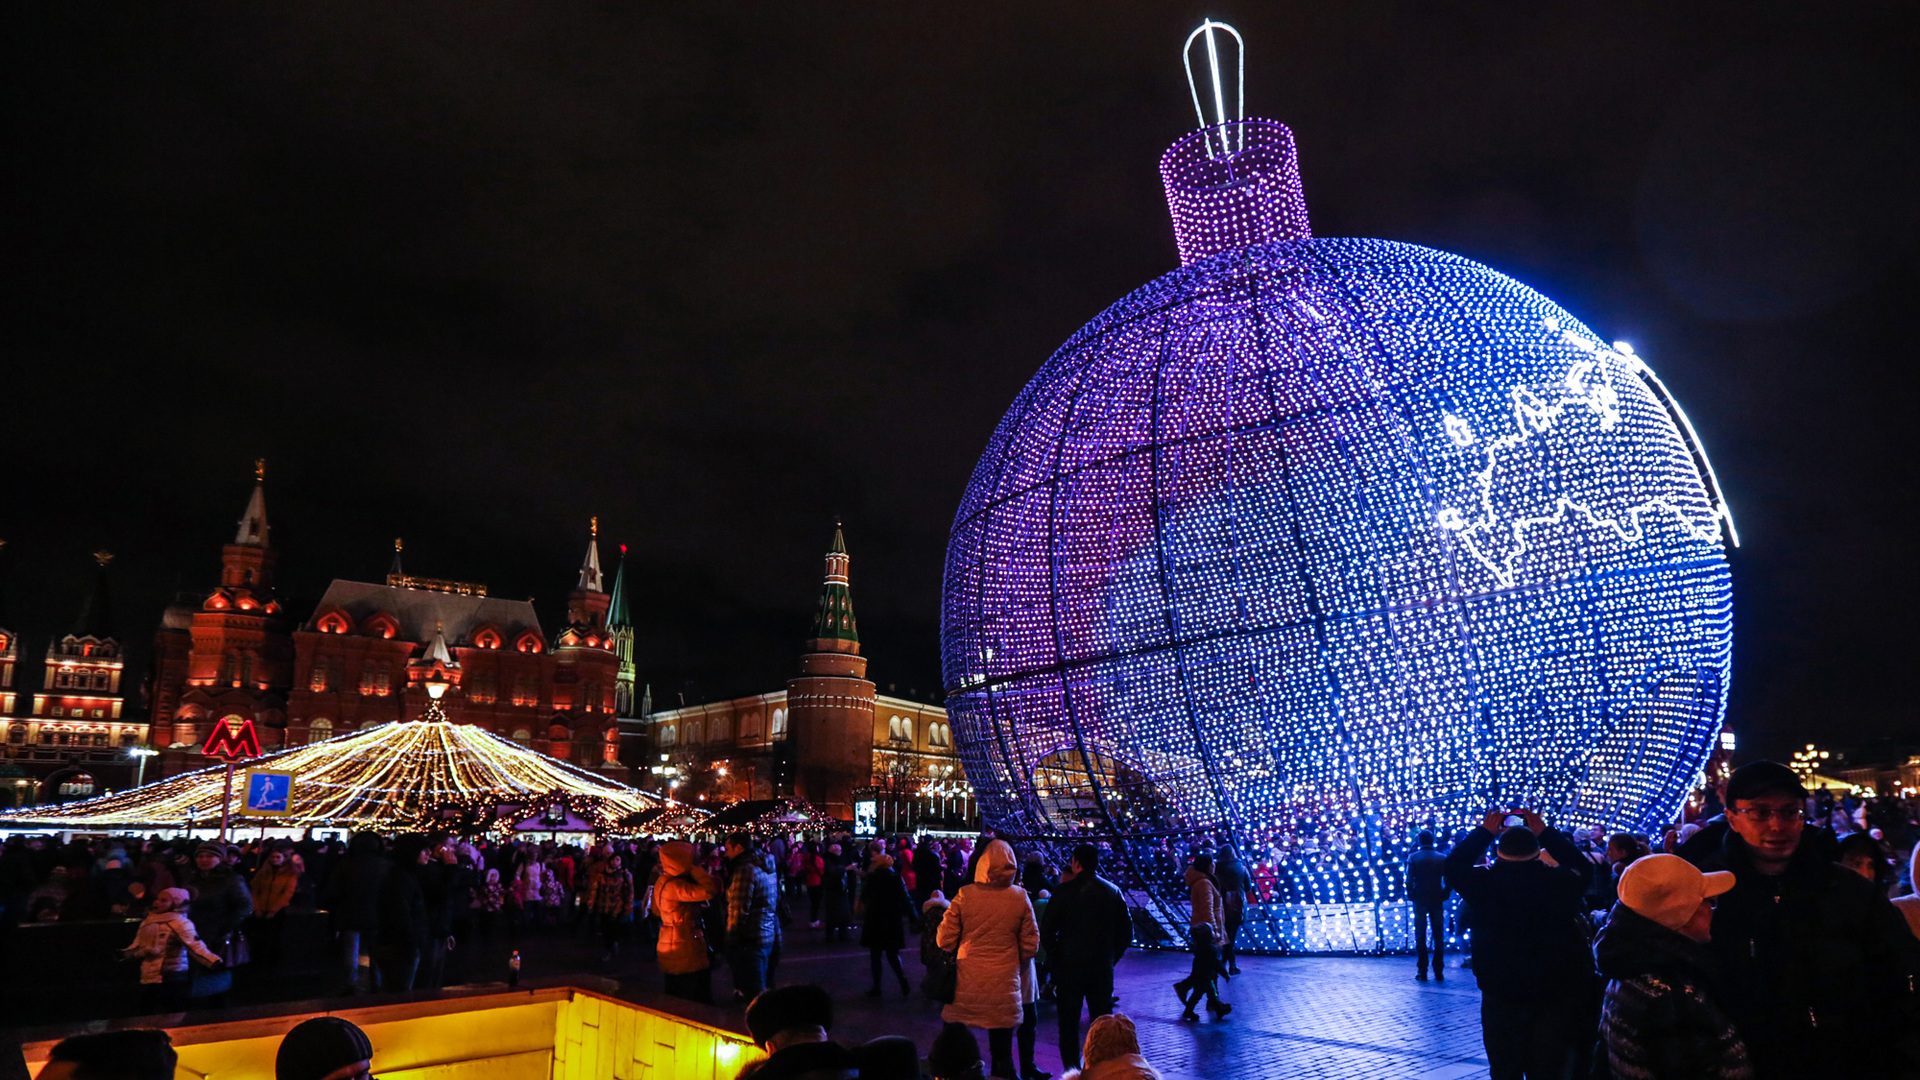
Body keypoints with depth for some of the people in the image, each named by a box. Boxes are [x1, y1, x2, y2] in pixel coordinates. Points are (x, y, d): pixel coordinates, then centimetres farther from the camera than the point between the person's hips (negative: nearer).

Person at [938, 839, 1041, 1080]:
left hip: (966, 986, 0)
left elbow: (945, 940, -4)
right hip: (1004, 986, 0)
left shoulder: (964, 895, -9)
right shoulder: (1020, 897, -7)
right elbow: (1030, 945, -1)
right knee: (1002, 1051, 12)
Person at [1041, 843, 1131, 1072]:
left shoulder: (1064, 891, -9)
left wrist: (1055, 958, 2)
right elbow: (1126, 931, 4)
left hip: (1069, 966, -2)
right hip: (1103, 967, 3)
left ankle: (1071, 1068, 10)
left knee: (1069, 1021, 9)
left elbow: (1047, 931, -9)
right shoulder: (1113, 892, 1)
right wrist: (1111, 957, 10)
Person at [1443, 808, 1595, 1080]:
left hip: (1501, 997, -1)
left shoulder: (1485, 882, -14)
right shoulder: (1559, 882, -12)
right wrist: (1544, 831, 14)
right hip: (1554, 996, 1)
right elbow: (1580, 865, 10)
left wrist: (1485, 831, 11)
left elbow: (1454, 864, 6)